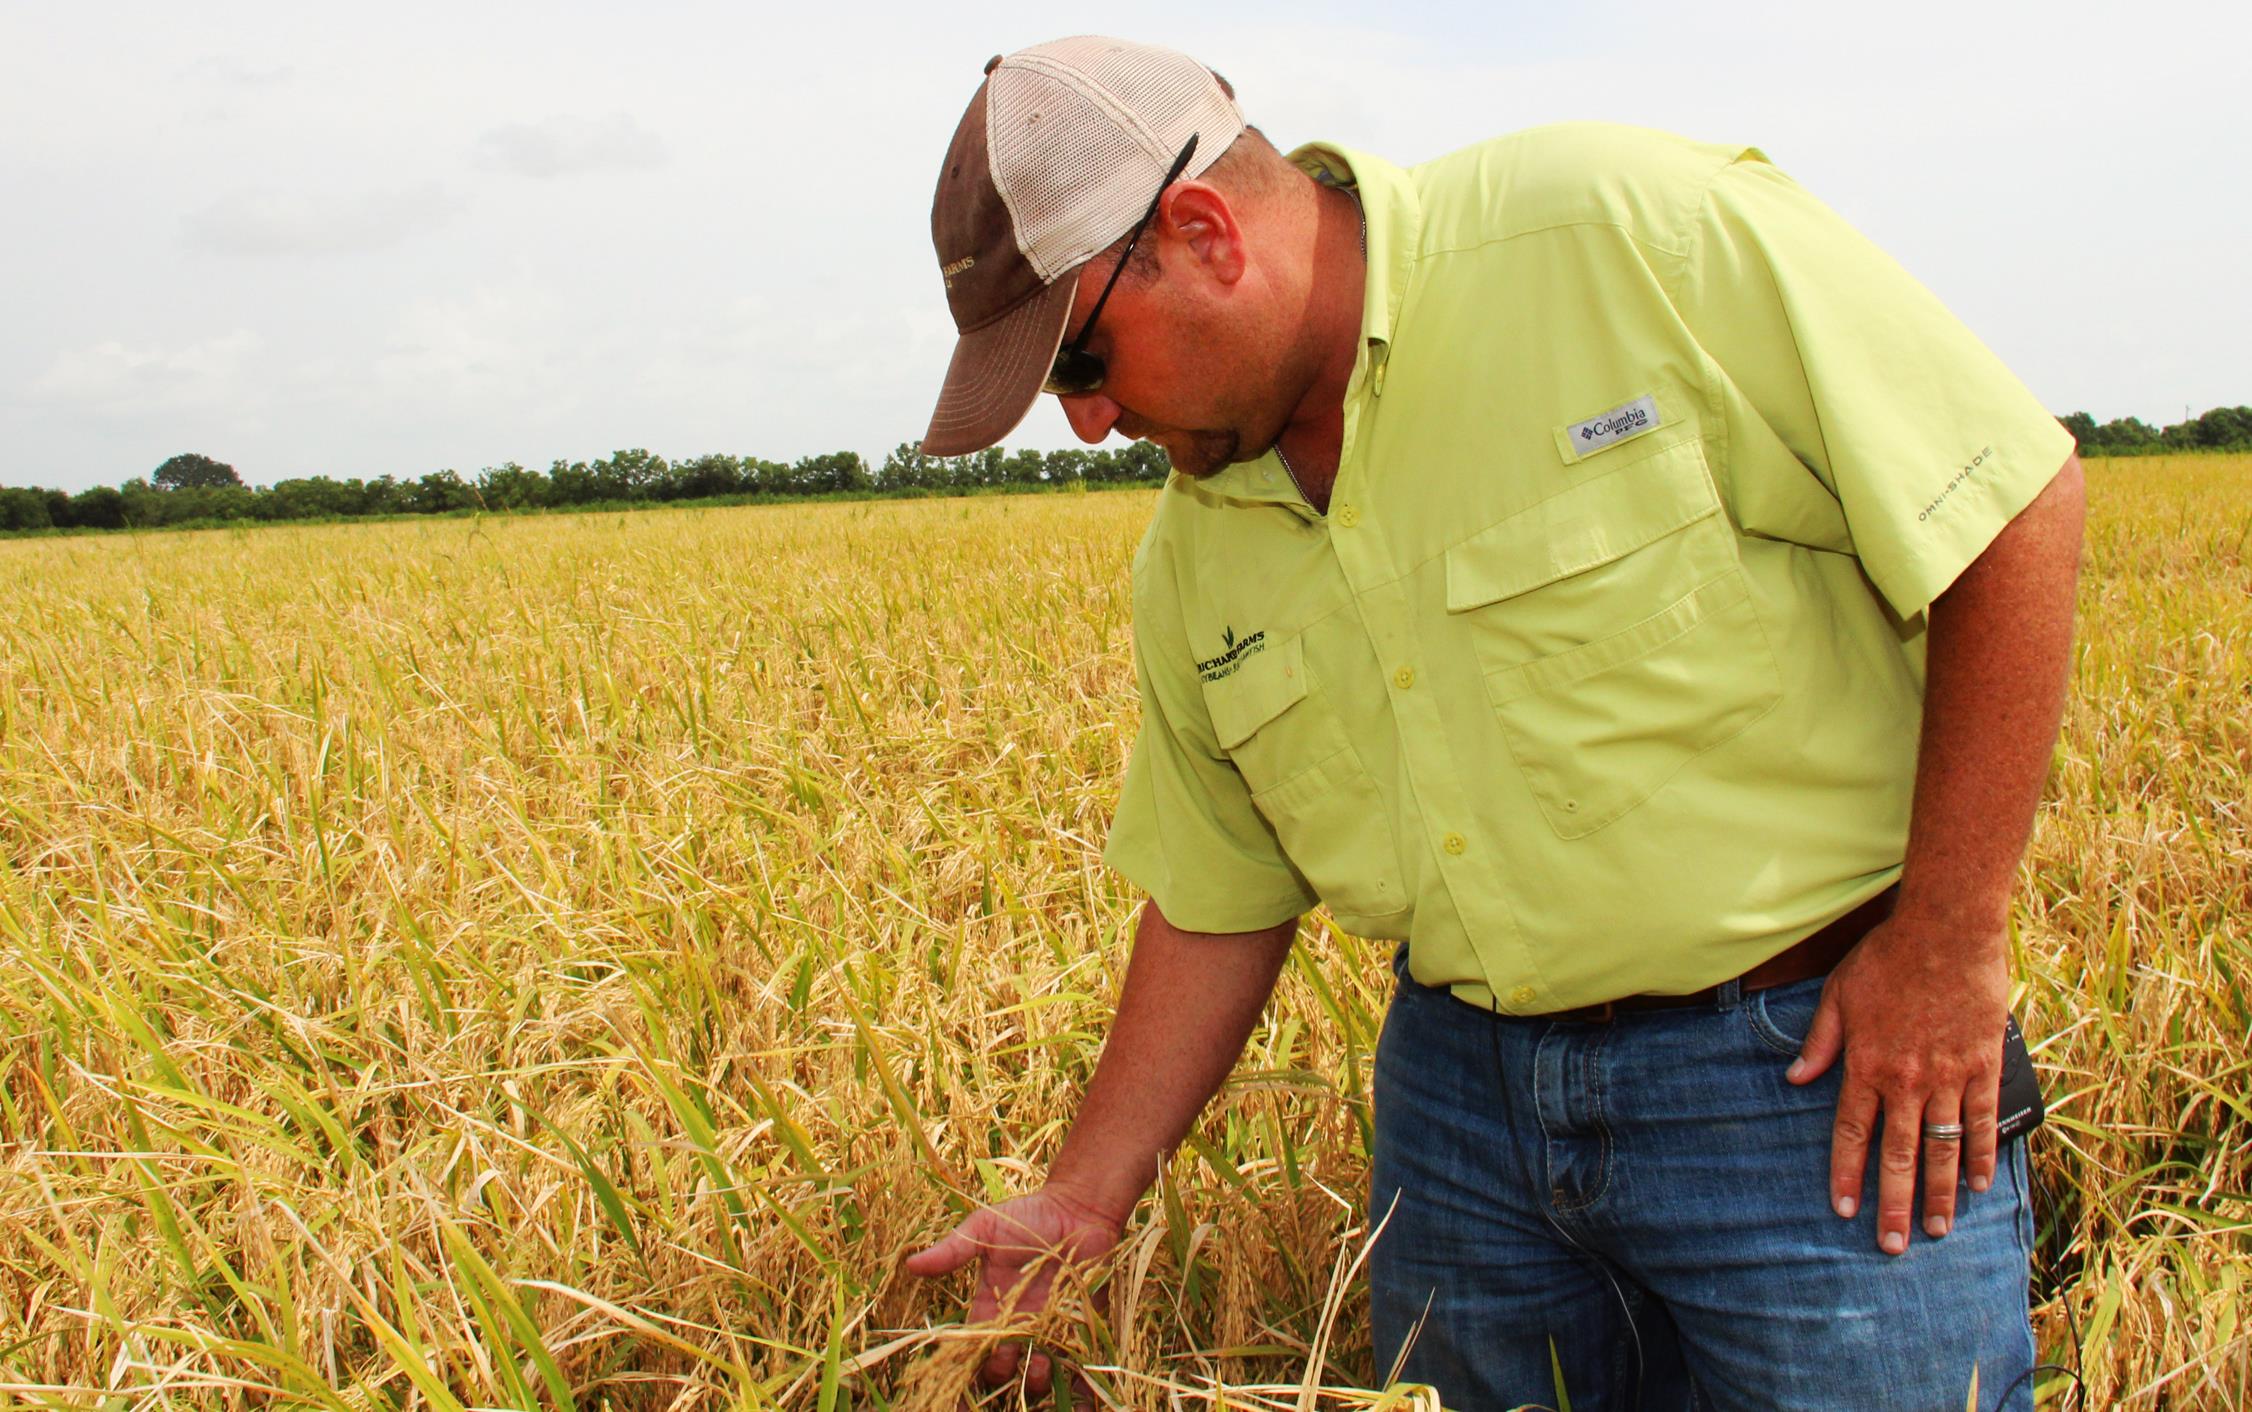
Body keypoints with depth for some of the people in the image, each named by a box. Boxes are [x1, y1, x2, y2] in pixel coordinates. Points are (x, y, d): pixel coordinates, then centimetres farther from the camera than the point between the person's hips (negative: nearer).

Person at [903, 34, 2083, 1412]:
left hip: (1813, 1070, -5)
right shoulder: (1189, 562, 3)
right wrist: (1085, 1201, 10)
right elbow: (1217, 902, 12)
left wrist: (1953, 939, -15)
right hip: (1466, 1088, 6)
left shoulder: (1635, 232, -17)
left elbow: (2019, 494, -15)